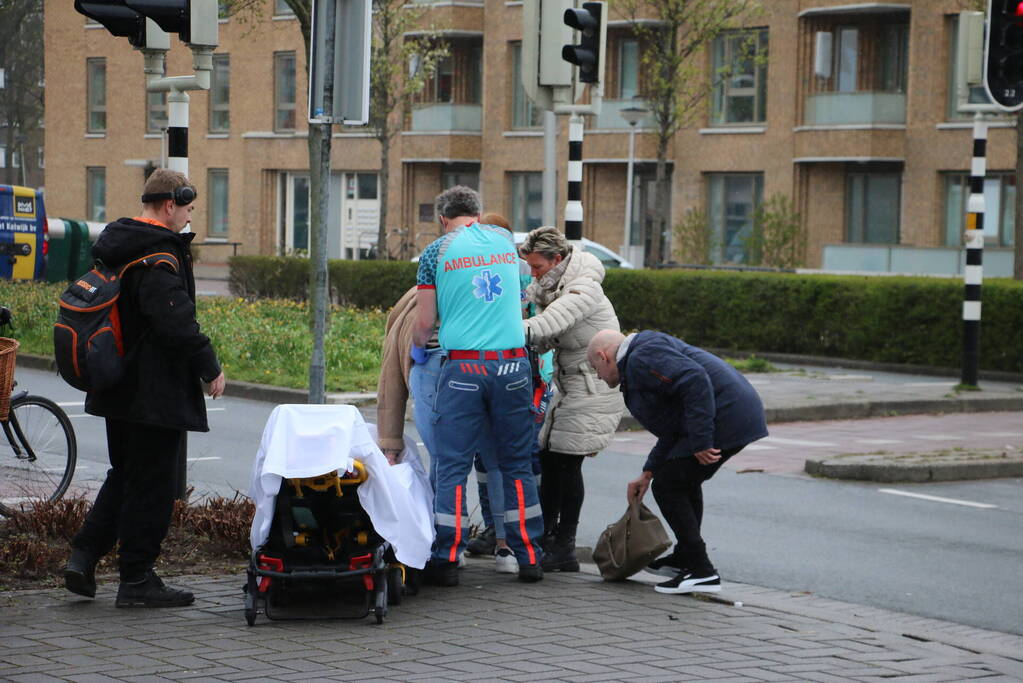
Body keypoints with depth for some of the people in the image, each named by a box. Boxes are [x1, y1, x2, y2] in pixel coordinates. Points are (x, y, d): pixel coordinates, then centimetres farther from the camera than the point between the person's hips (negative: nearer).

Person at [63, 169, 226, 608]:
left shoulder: (115, 249, 12)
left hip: (117, 390, 9)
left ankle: (83, 556, 12)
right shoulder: (159, 256, -19)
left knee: (125, 474, 20)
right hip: (155, 393, -9)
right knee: (151, 484, -1)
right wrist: (210, 367, -16)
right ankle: (136, 580, 4)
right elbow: (175, 321, -27)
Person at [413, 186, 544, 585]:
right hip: (512, 364, 3)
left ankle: (447, 560, 1)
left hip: (463, 367, -3)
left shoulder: (436, 253, 2)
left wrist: (417, 349, 25)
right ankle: (529, 557, 11)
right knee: (516, 463, 10)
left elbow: (425, 323, 4)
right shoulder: (505, 239, 12)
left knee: (451, 466, 3)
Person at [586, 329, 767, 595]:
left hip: (725, 418, -11)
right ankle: (684, 559, 38)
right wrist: (648, 473, 26)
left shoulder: (642, 358, -11)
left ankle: (702, 572, -2)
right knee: (684, 481, 26)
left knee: (668, 486, -3)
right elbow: (672, 429, 28)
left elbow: (694, 380, -25)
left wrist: (700, 441, -24)